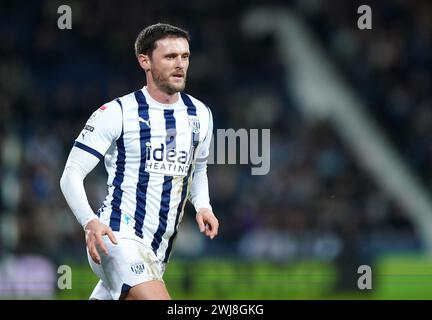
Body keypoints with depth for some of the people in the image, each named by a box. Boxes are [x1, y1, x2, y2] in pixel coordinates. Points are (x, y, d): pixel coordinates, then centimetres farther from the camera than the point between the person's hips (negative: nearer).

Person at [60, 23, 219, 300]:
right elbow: (72, 174, -8)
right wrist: (90, 222, -25)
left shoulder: (200, 115, 9)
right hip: (118, 236, -7)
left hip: (159, 248, 7)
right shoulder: (117, 114, -9)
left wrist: (203, 206, 7)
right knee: (158, 303, -28)